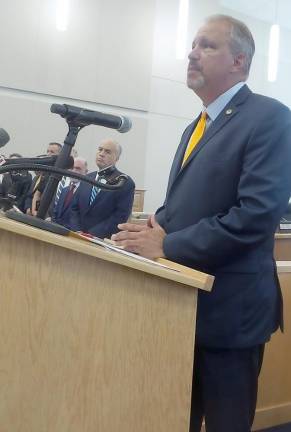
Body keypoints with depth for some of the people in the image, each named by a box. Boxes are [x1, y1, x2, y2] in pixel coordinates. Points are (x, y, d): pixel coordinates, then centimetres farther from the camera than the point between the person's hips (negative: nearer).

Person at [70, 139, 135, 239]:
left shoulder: (126, 183, -4)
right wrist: (76, 232, -3)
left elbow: (120, 216, -10)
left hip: (104, 240, -4)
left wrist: (92, 235, -15)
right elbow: (75, 208, 14)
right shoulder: (87, 178, 14)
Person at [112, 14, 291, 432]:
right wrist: (158, 226, -4)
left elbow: (257, 213, -23)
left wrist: (166, 246, -19)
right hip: (184, 301, 8)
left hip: (227, 307, -8)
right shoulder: (196, 126, 16)